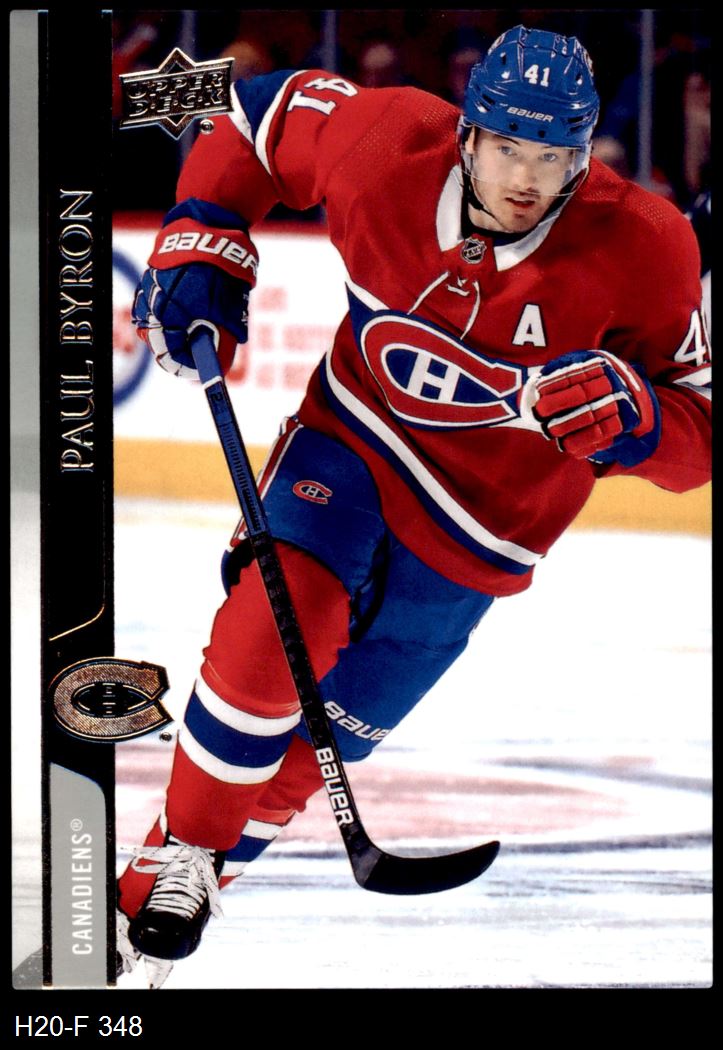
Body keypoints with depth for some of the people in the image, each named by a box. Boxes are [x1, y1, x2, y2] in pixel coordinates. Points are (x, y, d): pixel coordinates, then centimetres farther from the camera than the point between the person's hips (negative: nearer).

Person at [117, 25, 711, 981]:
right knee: (280, 618, -26)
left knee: (324, 731, 5)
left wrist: (628, 414, -37)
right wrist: (201, 244, -8)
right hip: (355, 436, 0)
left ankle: (214, 862, 31)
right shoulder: (390, 145, -20)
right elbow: (261, 116, 1)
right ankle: (180, 853, -6)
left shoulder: (639, 250, -23)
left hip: (481, 518, 0)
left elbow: (700, 431, -16)